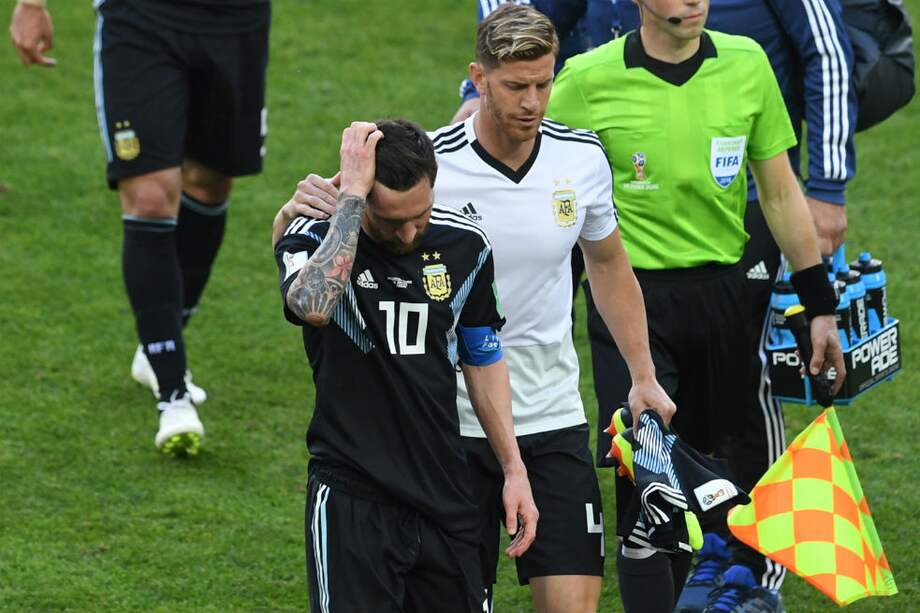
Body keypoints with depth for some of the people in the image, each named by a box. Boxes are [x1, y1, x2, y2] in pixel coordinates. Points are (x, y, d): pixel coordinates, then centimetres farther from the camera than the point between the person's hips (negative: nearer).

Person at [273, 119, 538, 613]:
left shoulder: (464, 246, 2)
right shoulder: (312, 239, -10)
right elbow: (313, 306, -34)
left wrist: (514, 469, 13)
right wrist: (352, 193, -29)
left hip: (445, 495, 4)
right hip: (352, 496, -4)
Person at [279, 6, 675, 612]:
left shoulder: (582, 157, -2)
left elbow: (609, 266, 17)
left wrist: (644, 375, 14)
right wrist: (302, 207, -31)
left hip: (554, 421, 3)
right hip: (451, 425, -3)